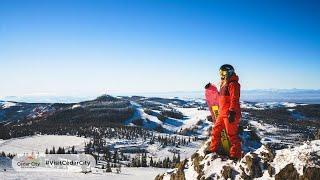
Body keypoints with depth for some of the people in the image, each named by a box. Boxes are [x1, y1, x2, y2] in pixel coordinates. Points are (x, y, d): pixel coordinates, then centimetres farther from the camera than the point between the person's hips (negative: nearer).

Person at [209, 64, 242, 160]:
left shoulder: (232, 84, -12)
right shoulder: (224, 84, 18)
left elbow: (234, 99, -19)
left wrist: (232, 112, -24)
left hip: (230, 114, -10)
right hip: (222, 113, 10)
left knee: (232, 134, -4)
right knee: (216, 130, 14)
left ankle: (235, 155, 6)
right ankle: (213, 149, 27)